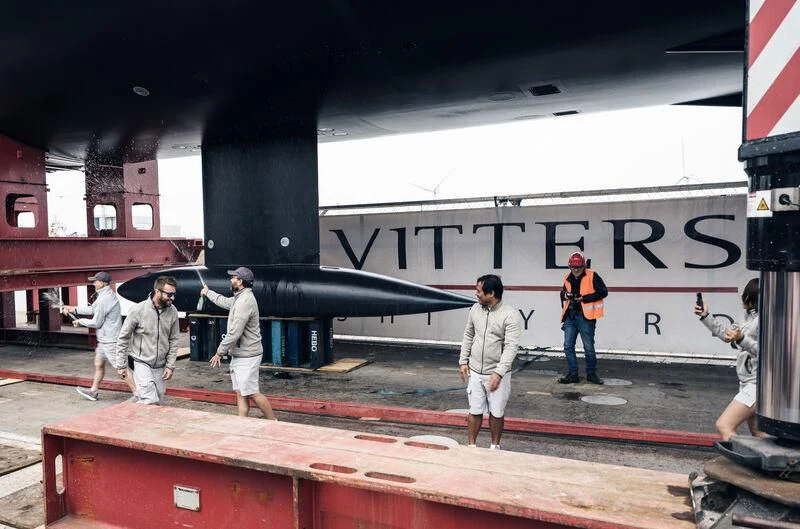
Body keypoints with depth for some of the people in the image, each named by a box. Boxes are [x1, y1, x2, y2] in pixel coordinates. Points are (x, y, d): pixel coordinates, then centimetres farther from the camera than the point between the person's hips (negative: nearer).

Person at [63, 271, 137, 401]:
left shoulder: (103, 300, -21)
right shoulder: (109, 294, 10)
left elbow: (96, 322, -15)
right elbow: (92, 309, 20)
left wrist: (80, 321, 1)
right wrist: (73, 309, 19)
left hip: (110, 341, -10)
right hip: (104, 340, 10)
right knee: (98, 364, 20)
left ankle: (137, 393, -4)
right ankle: (93, 391, 33)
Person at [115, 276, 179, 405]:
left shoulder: (172, 312, -3)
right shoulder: (138, 310, -15)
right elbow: (123, 338, -6)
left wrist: (170, 365, 0)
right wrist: (121, 365, -4)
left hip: (160, 366, 4)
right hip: (141, 363, -4)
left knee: (158, 402, 11)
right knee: (150, 402, -19)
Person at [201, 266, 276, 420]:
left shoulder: (245, 301, -20)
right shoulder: (239, 298, 13)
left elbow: (234, 333, -22)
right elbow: (224, 301, 37)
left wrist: (220, 352, -14)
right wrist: (208, 292, 50)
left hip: (247, 356, -10)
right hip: (238, 355, 10)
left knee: (252, 393, -6)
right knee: (240, 393, 10)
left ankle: (274, 423, 5)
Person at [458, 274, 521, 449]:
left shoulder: (510, 314, -16)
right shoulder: (475, 309, 1)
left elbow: (511, 346, -20)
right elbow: (468, 336, 12)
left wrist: (499, 372, -25)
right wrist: (463, 361, 7)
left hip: (497, 373, -4)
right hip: (474, 371, 4)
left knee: (497, 412, 10)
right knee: (475, 411, 11)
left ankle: (495, 447, 29)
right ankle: (471, 446, 24)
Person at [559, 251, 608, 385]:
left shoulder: (592, 276, -7)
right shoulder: (567, 278, 11)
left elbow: (603, 292, -11)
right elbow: (563, 293, 26)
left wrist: (583, 298, -15)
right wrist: (565, 294, 5)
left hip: (585, 317, -5)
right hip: (570, 317, 5)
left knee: (589, 348, 4)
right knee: (568, 346, 5)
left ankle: (591, 374, 21)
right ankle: (572, 374, 15)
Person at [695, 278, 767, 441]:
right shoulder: (750, 316, 12)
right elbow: (728, 333, 22)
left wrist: (741, 339, -33)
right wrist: (705, 316, 17)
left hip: (757, 384, -10)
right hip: (748, 382, 10)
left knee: (723, 425, -15)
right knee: (758, 433, 17)